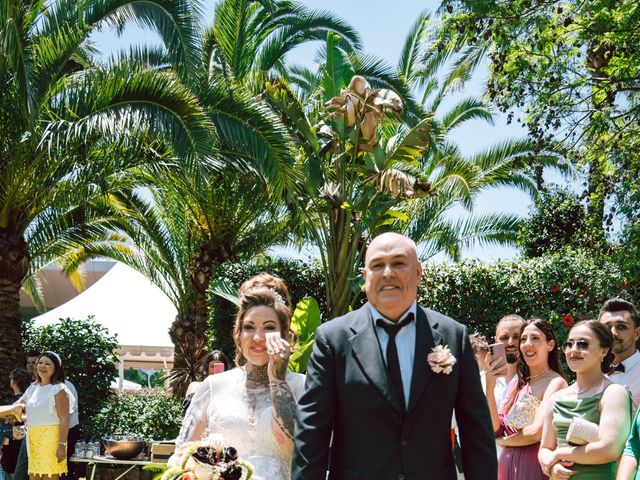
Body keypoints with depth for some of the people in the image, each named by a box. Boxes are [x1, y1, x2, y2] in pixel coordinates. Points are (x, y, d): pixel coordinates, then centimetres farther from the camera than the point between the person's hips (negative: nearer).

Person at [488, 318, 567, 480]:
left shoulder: (556, 383, -11)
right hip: (508, 465, 6)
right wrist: (490, 385, -8)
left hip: (535, 466, -6)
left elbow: (536, 432, -21)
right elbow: (495, 429, 1)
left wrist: (503, 441, -3)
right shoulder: (516, 385, 9)